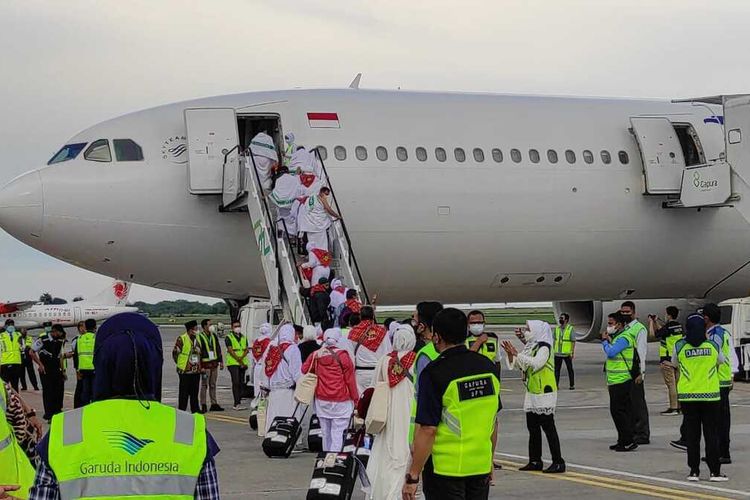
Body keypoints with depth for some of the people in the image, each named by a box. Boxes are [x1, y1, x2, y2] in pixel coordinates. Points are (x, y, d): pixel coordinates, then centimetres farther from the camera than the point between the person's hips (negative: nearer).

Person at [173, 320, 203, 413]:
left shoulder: (197, 339, 13)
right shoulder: (181, 339, -9)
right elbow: (175, 353, -6)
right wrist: (180, 363, -3)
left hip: (196, 370, 6)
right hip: (185, 371, -6)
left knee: (194, 392, 10)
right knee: (184, 392, -2)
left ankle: (195, 409, 15)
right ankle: (181, 410, 4)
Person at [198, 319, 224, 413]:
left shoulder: (214, 335, 13)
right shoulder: (199, 337, -8)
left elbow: (218, 349, 20)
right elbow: (198, 352, -11)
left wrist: (221, 361, 14)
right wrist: (201, 366, -15)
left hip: (214, 364, 6)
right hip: (205, 364, -6)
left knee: (213, 385, 10)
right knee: (204, 385, -3)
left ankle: (214, 404, 14)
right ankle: (203, 406, 0)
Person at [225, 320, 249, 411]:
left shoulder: (244, 338, 18)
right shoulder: (229, 338, 1)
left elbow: (247, 349, 8)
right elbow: (230, 350, -8)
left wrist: (241, 358, -11)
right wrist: (239, 360, -14)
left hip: (243, 363, 5)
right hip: (233, 363, -5)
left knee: (241, 383, 5)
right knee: (236, 382, -12)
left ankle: (239, 403, 9)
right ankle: (237, 403, -16)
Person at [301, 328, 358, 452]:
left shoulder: (316, 355, 0)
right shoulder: (343, 356, -11)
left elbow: (304, 369, 16)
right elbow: (350, 379, -6)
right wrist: (355, 398, 3)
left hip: (322, 400, 4)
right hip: (341, 400, -4)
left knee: (325, 433, 15)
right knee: (337, 434, -4)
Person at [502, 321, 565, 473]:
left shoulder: (544, 347, -13)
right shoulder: (530, 347, 13)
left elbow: (535, 363, -30)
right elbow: (516, 365, 14)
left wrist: (517, 354, -27)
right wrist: (510, 353, -3)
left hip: (544, 393, -9)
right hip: (531, 393, 9)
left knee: (548, 427, -8)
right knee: (533, 428, 11)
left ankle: (558, 462, -5)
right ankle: (535, 461, 18)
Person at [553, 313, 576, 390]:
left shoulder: (570, 329, -6)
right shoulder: (557, 328, 7)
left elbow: (573, 341, -6)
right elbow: (554, 340, 12)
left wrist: (573, 353, -10)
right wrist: (553, 351, 9)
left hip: (567, 354, -4)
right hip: (557, 353, 4)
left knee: (570, 369, 6)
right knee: (556, 369, 1)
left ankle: (572, 385, 14)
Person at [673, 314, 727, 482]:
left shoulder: (680, 347, -7)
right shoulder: (713, 346, -5)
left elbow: (674, 363, 10)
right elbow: (720, 361, 13)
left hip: (687, 397, 0)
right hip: (710, 396, 0)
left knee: (692, 435, 7)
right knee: (712, 434, 5)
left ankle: (694, 471, 8)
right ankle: (715, 471, 5)